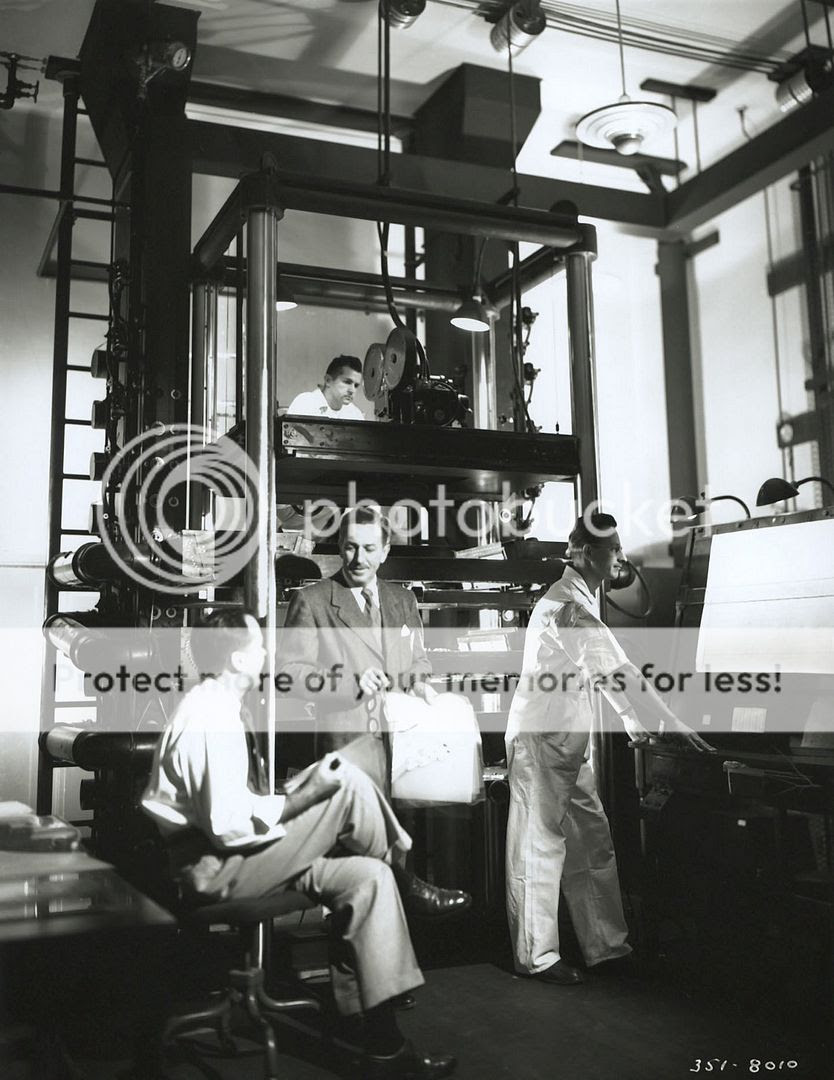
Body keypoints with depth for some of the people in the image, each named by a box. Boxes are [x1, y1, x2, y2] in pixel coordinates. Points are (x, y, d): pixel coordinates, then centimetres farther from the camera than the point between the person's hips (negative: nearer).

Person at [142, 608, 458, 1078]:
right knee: (346, 781, -19)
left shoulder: (215, 707, 11)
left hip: (230, 854, 10)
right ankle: (407, 885, 4)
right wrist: (307, 794, -16)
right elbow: (229, 827, -25)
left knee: (369, 877, -1)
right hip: (217, 870, -10)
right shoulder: (213, 723, -23)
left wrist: (291, 797, 7)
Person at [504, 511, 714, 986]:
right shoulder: (568, 605, -19)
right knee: (541, 846, 0)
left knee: (593, 843, 13)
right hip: (543, 738, -10)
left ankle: (607, 944, 24)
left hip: (569, 741, 10)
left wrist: (635, 722, 18)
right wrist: (673, 726, -20)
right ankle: (537, 956, 12)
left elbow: (606, 670, 20)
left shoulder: (580, 599, 15)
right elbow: (617, 670, -23)